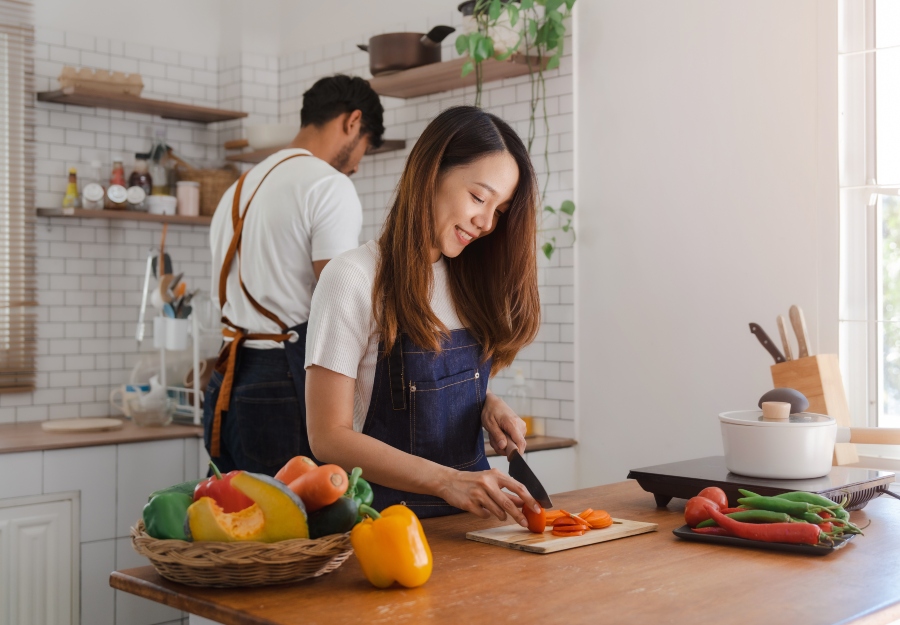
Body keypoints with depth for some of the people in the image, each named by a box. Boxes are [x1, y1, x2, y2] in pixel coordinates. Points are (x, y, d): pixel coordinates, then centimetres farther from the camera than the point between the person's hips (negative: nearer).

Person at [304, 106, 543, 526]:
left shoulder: (469, 279, 11)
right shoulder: (354, 279, -9)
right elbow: (328, 436, -11)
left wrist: (489, 405, -1)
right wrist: (446, 481, -21)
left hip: (471, 516, 5)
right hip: (387, 518, -5)